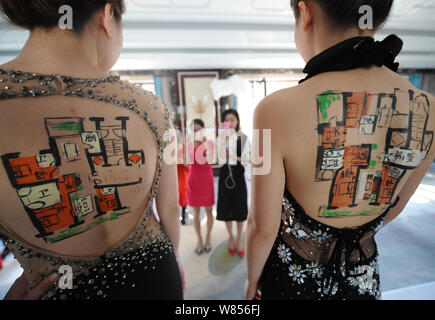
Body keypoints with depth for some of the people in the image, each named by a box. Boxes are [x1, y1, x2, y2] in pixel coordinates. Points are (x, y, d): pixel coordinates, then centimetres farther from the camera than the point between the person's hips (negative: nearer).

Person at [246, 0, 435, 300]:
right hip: (364, 276, 4)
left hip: (292, 275, -3)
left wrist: (252, 280, 0)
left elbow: (263, 228, -21)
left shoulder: (278, 110, -32)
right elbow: (394, 207, 1)